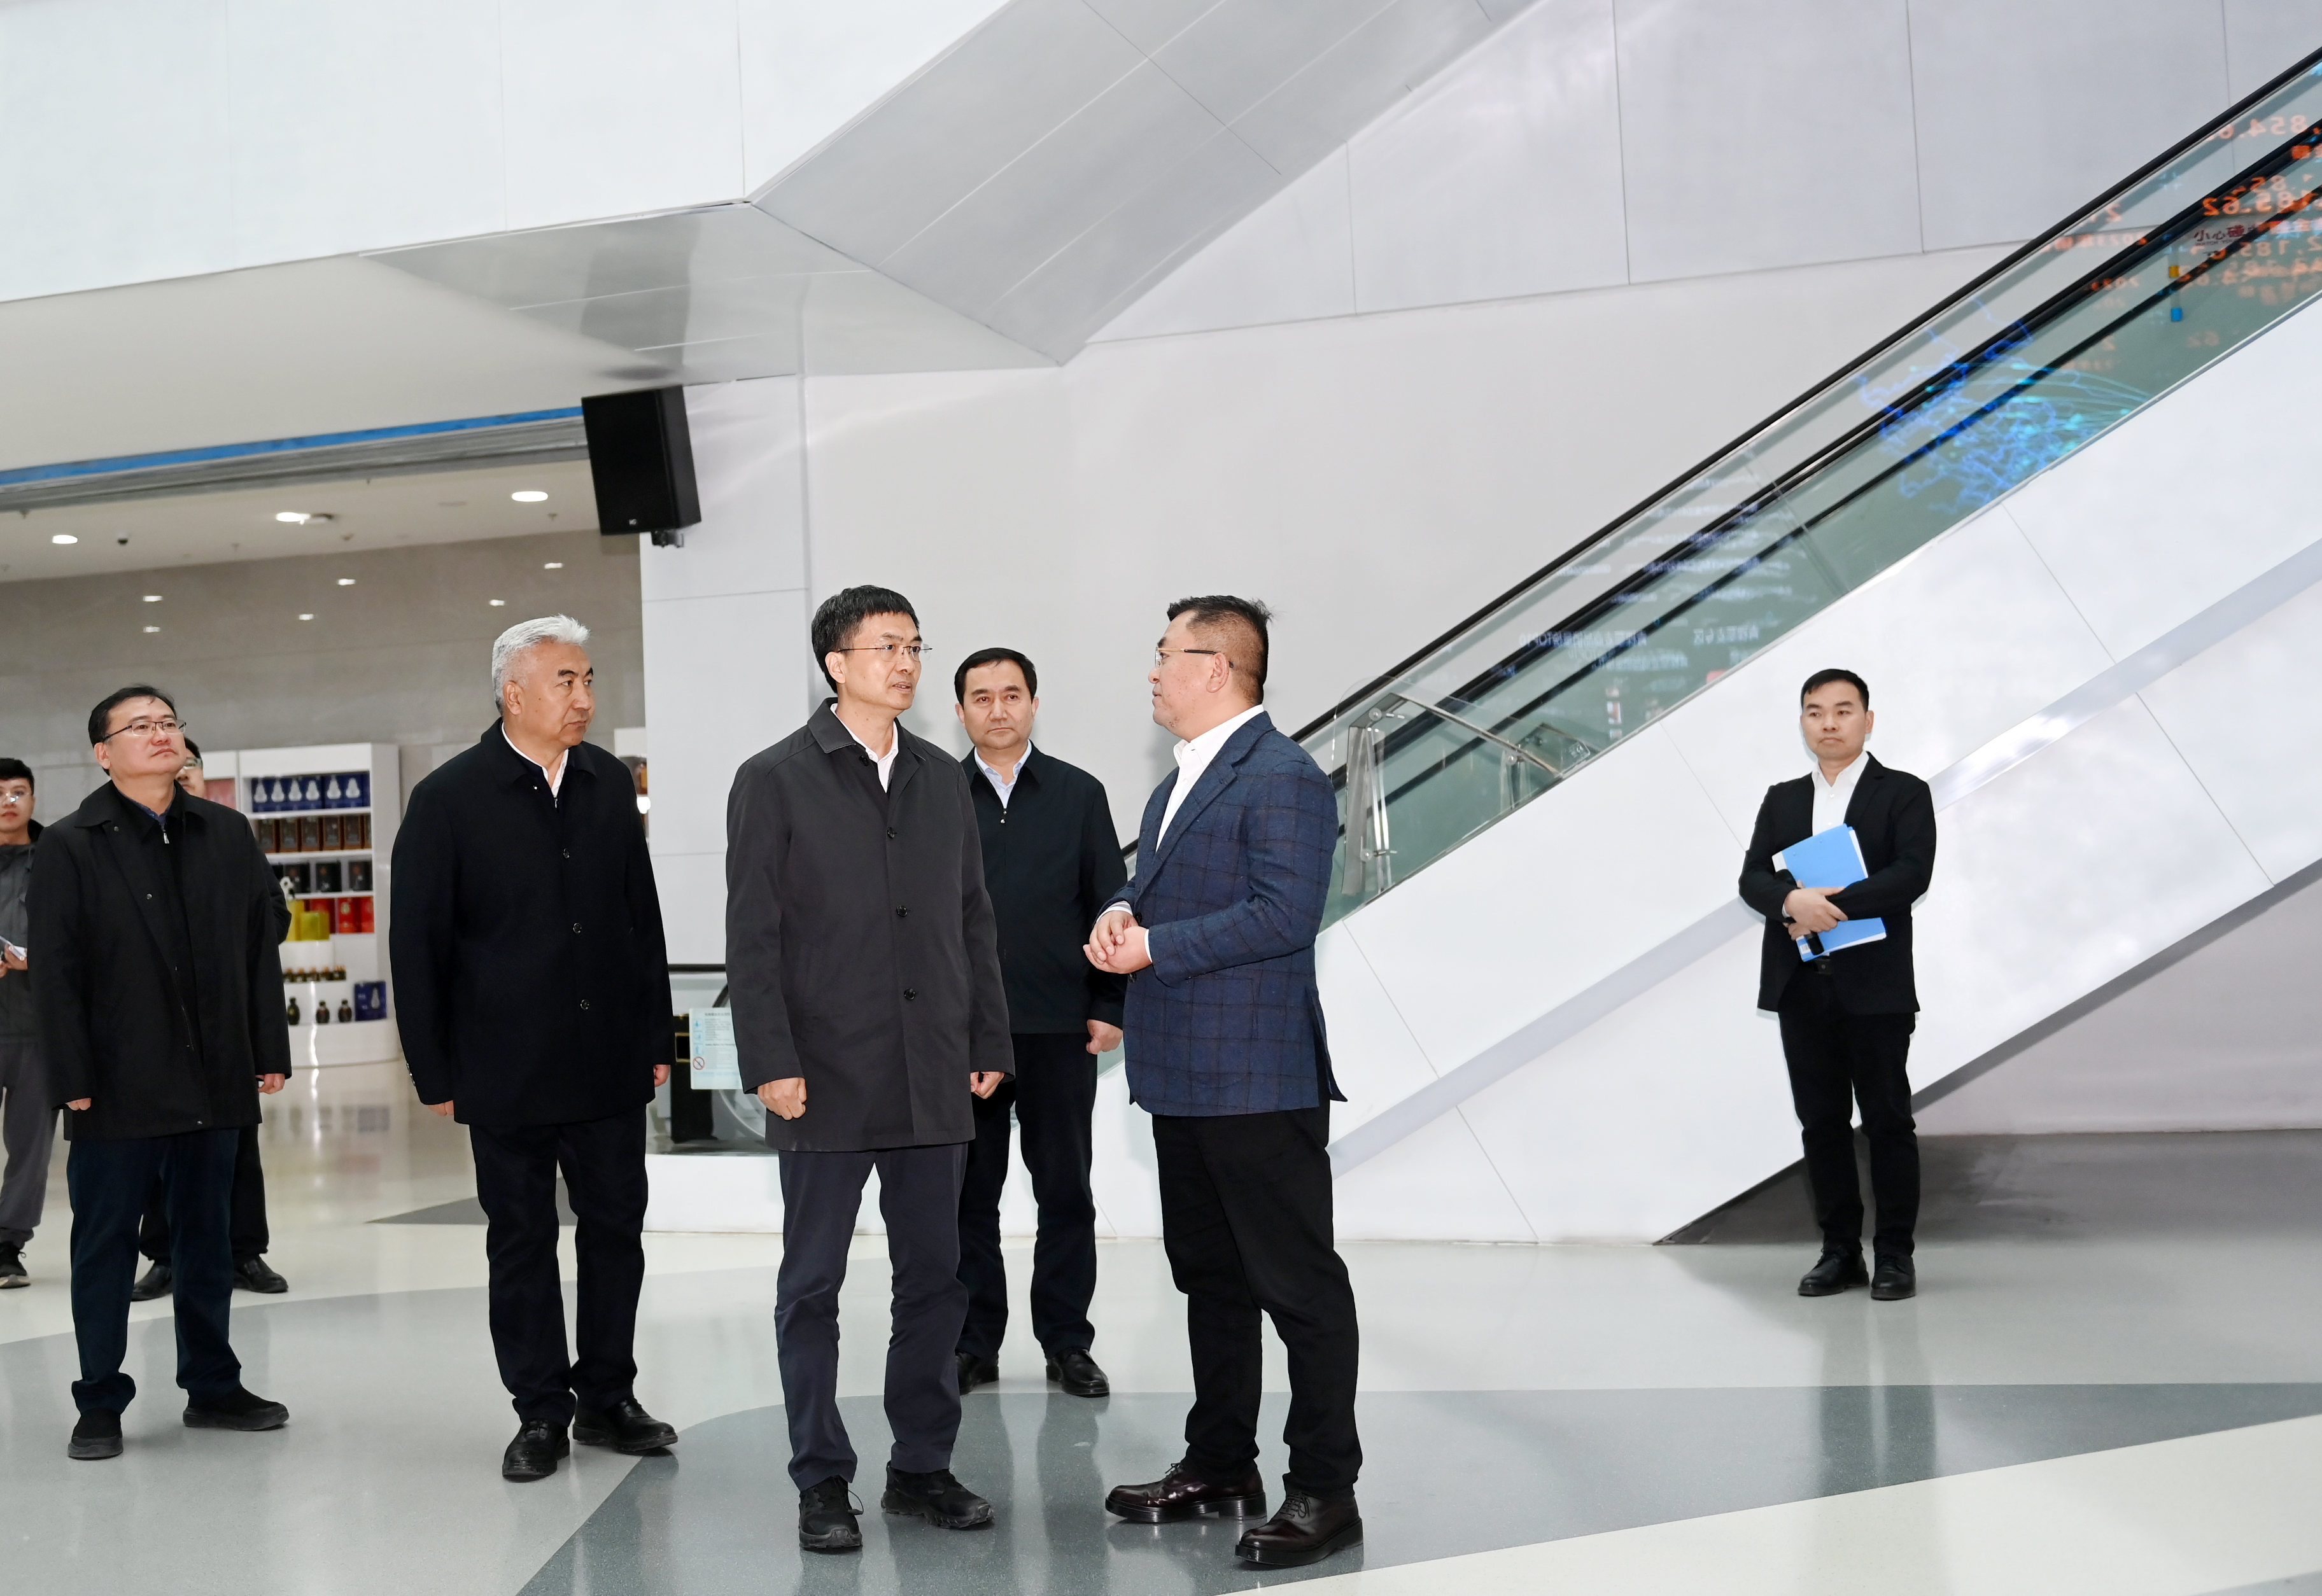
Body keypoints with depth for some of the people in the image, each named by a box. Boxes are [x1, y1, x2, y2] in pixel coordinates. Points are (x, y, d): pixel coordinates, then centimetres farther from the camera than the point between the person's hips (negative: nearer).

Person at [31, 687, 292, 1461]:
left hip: (214, 1079, 3)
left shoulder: (226, 834, 7)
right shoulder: (70, 846, -2)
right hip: (119, 1086, -3)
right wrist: (74, 1079, -11)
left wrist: (270, 1051, 3)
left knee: (207, 1239, 13)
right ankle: (100, 1403, 16)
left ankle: (213, 1387, 24)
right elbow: (56, 972, -6)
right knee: (105, 1245, 5)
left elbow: (259, 947, 7)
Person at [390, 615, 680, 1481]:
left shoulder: (610, 784, 7)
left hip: (609, 1061, 3)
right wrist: (435, 1072, -5)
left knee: (616, 1229, 8)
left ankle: (606, 1395, 23)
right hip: (506, 1072, -3)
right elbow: (417, 945, -3)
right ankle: (541, 1411, 19)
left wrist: (654, 1038, 8)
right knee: (522, 1242, 7)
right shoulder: (449, 798, -5)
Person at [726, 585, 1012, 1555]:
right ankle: (821, 1483, 16)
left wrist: (989, 1045, 8)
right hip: (826, 1082, -4)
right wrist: (770, 1064, -12)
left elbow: (974, 922, 13)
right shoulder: (774, 781, -2)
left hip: (934, 1085, 4)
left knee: (933, 1281, 9)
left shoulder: (942, 780, 11)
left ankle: (922, 1466, 22)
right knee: (812, 1286, 5)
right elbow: (752, 937, -6)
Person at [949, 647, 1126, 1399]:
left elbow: (1111, 908, 5)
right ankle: (974, 1342, 18)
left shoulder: (1078, 794, 5)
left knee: (1066, 1194, 7)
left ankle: (1067, 1342, 17)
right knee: (969, 1195, 7)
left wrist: (1111, 1008, -1)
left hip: (1059, 1029, 0)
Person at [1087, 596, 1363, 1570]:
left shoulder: (1283, 778, -14)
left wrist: (1154, 949, -19)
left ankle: (1324, 1489, 6)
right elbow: (1152, 886, 24)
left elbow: (1283, 914, -23)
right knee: (1209, 1277, 18)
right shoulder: (1182, 780, 18)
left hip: (1258, 1079, -10)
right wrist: (1120, 913, 0)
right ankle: (1219, 1466, 31)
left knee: (1298, 1284, -2)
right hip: (1182, 1077, 10)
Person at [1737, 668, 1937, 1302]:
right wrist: (1793, 900, -20)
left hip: (1876, 986, -4)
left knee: (1887, 1120, 2)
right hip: (1800, 985, 4)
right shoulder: (1782, 800, 14)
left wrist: (1833, 904, -21)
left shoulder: (1904, 794, 2)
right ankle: (1840, 1250, 16)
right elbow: (1752, 879, 3)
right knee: (1821, 1123, 8)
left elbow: (1912, 874, -13)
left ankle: (1894, 1253, 11)